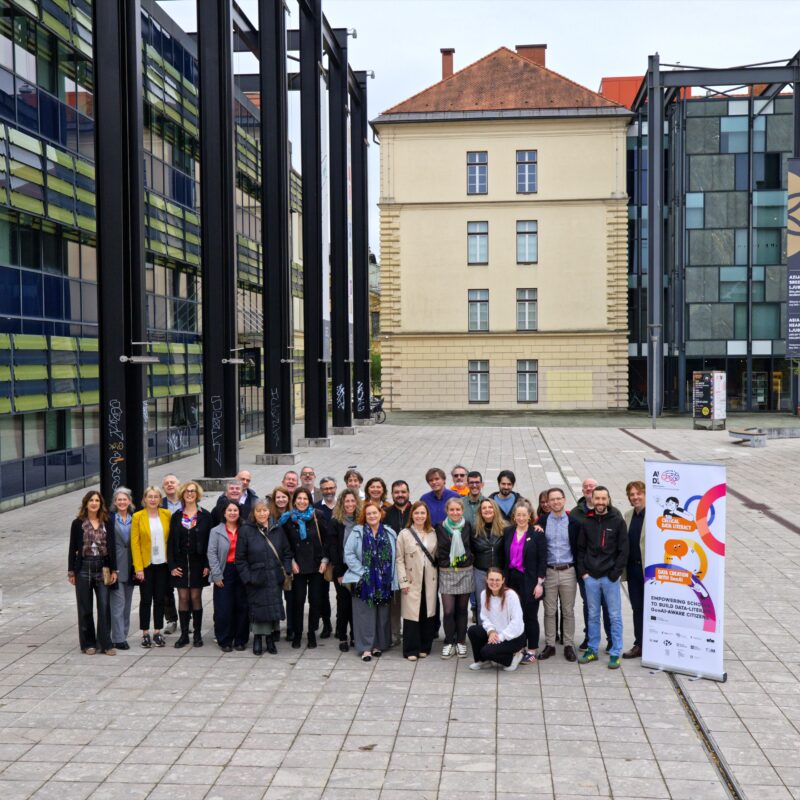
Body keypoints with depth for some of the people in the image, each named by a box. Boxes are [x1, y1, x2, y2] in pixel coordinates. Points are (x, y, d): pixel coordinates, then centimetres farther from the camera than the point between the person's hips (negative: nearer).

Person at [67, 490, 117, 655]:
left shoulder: (106, 523, 5)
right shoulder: (78, 523, 1)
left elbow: (112, 547, 6)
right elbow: (72, 548, 2)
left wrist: (113, 570, 2)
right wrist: (71, 572, 1)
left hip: (102, 568, 1)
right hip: (83, 568, -1)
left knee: (104, 607, -3)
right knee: (85, 609, 5)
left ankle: (105, 643, 3)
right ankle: (88, 644, 16)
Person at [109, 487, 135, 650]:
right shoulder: (110, 519, -5)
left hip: (130, 566, 4)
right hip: (116, 565, -4)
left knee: (127, 602, 10)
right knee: (118, 602, -5)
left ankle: (123, 634, 19)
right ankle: (118, 638, -2)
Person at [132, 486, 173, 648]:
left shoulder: (166, 515, 3)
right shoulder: (138, 516, -4)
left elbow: (171, 538, 7)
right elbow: (135, 543, -6)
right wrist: (138, 568, -11)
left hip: (162, 564, 2)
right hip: (146, 565, -2)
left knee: (160, 599, 7)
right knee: (146, 599, 3)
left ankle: (157, 632, 16)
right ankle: (145, 633, 13)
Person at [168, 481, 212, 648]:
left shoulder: (205, 515, 0)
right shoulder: (176, 516, 6)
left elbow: (209, 540, -2)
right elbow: (171, 542, 6)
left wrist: (207, 564, -8)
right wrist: (172, 565, -2)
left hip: (198, 562, -2)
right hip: (180, 562, 2)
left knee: (195, 597, 2)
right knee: (183, 598, 2)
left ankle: (197, 634, 11)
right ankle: (184, 634, 9)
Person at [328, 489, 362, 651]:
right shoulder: (335, 522, -3)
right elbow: (333, 548, -5)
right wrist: (339, 573, -9)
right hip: (342, 569, -2)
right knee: (343, 603, 2)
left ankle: (355, 636, 15)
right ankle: (342, 638, 11)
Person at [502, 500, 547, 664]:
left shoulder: (537, 534, -6)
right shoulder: (508, 532, 7)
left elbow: (542, 560, -6)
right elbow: (504, 557, 10)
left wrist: (540, 583, -10)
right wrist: (504, 580, 7)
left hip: (529, 581, -4)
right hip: (512, 579, 4)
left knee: (530, 616, 3)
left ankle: (531, 651, 12)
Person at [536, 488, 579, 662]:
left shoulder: (573, 522, 1)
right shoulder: (542, 522, 2)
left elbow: (578, 547, 4)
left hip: (568, 571, 0)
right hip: (549, 571, 0)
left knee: (568, 611, 6)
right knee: (549, 611, 6)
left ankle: (569, 645, 15)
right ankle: (550, 645, 15)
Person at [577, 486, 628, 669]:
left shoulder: (617, 521, -3)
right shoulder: (586, 522, 5)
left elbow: (623, 550, -4)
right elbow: (581, 549, 10)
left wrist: (615, 574, -10)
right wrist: (583, 571, 1)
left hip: (610, 577, -3)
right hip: (590, 577, 3)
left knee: (615, 616, 3)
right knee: (593, 615, 11)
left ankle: (615, 653, 9)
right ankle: (592, 649, 20)